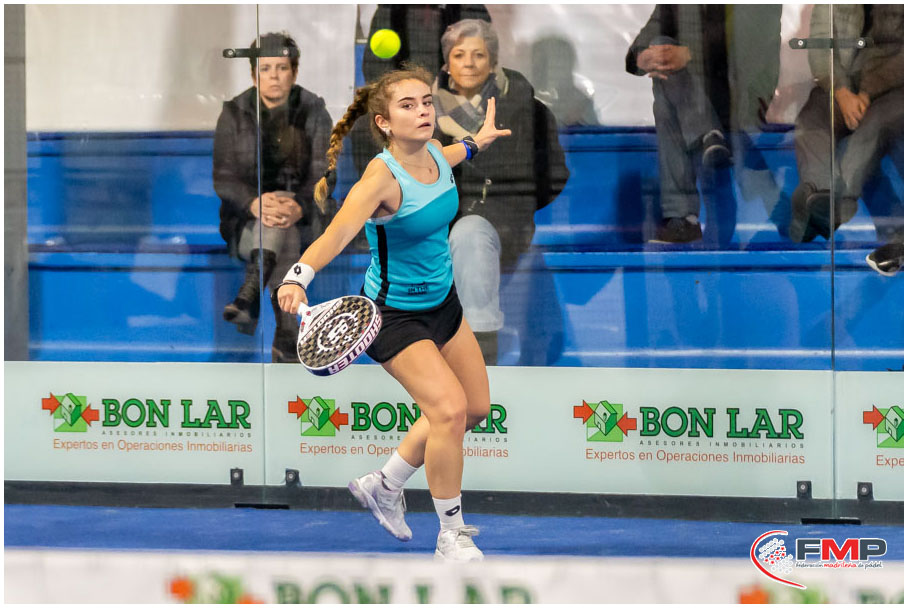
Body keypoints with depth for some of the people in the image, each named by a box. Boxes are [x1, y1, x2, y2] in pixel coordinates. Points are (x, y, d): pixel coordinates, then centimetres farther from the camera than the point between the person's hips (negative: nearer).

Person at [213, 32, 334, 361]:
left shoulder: (314, 112, 1)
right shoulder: (233, 115, 1)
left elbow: (323, 174, -10)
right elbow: (224, 178, -8)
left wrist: (299, 207, -34)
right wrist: (255, 203, -32)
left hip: (306, 219, 0)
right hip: (246, 224, 0)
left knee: (283, 224, -37)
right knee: (283, 239, -35)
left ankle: (249, 296, -55)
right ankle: (287, 338, -49)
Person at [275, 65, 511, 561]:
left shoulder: (435, 153, -7)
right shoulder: (382, 177, -30)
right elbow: (338, 231, -46)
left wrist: (478, 141, 37)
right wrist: (298, 278, -63)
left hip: (441, 301, 9)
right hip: (394, 313, -9)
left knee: (474, 407, 16)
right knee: (449, 408, -22)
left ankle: (384, 485, 33)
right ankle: (451, 536, -6)